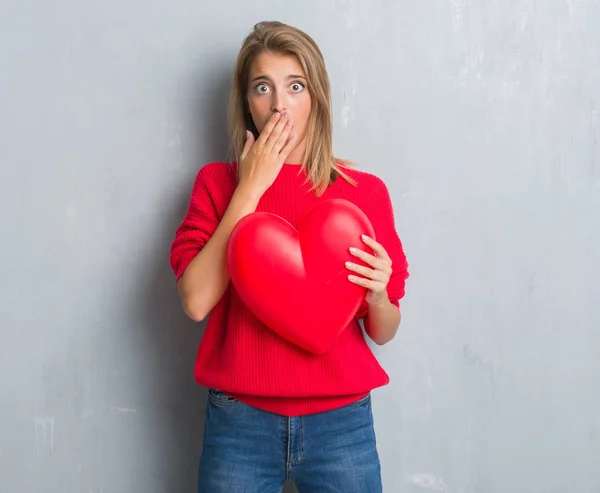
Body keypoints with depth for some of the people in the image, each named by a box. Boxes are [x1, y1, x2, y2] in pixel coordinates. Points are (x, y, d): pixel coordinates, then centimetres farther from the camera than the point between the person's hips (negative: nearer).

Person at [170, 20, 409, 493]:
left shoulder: (364, 190, -1)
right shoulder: (218, 182, 0)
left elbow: (384, 332, 3)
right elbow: (196, 301, -14)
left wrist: (376, 296, -19)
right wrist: (250, 188, -14)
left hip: (340, 422, 1)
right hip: (240, 422, 0)